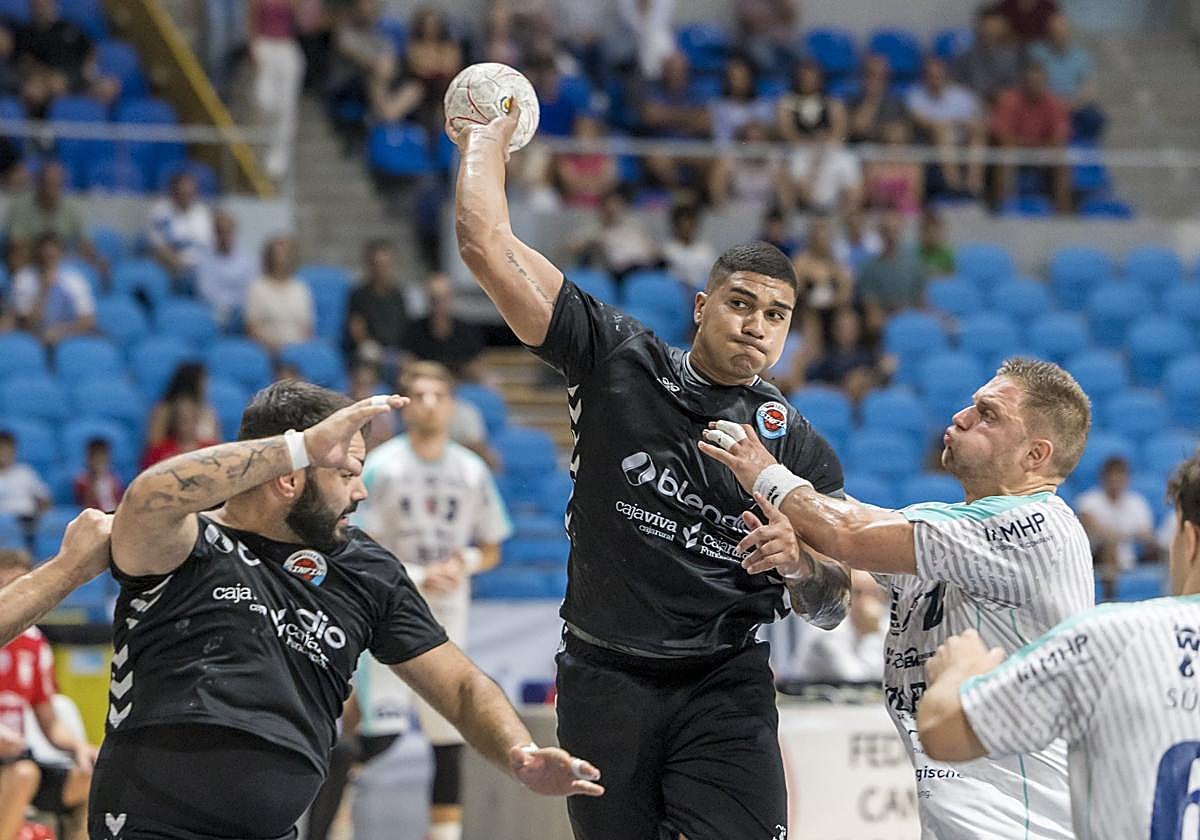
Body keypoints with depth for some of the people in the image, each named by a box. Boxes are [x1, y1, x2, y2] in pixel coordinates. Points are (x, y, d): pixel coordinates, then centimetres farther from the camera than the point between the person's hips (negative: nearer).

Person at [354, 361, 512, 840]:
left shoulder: (472, 472, 6)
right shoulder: (381, 467, -6)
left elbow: (491, 550, 15)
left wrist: (465, 561, -7)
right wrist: (419, 578, -16)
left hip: (447, 620, 4)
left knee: (448, 736, 4)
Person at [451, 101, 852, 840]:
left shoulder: (801, 449, 6)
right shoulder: (619, 361, 3)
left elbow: (828, 611, 9)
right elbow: (486, 245, -1)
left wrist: (803, 563, -12)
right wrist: (486, 139, 10)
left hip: (725, 688, 0)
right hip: (604, 682, 0)